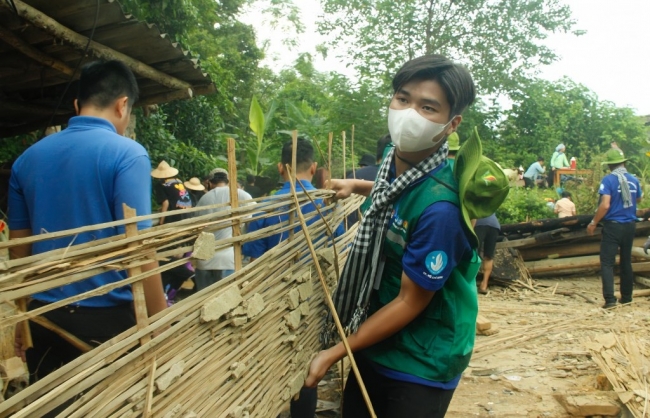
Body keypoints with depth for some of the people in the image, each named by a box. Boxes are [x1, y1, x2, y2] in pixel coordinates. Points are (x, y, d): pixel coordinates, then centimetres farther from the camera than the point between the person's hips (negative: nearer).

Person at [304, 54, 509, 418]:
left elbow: (410, 303, -22)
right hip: (377, 344, 8)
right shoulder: (395, 160, -7)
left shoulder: (440, 206, -31)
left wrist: (333, 354, -15)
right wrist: (358, 186, 10)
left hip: (422, 365, -7)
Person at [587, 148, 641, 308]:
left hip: (613, 226, -6)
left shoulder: (608, 180, -14)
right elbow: (638, 199, 22)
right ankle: (626, 297, 23)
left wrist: (593, 223, -12)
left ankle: (610, 299, -12)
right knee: (626, 261, 16)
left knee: (607, 262, -4)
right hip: (630, 226, 6)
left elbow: (605, 205, -22)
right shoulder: (633, 180, 4)